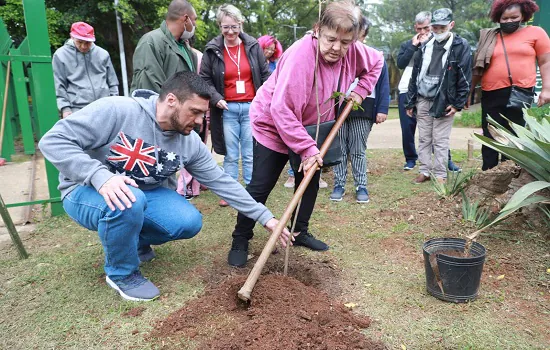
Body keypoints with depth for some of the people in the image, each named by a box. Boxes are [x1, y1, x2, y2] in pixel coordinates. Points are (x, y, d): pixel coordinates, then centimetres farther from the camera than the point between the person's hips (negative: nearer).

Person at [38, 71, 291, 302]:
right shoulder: (116, 110, -26)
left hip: (146, 193, 5)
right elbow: (53, 141, -25)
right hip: (87, 191, -4)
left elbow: (221, 181, -5)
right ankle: (122, 273, -7)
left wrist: (264, 217, -6)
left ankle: (135, 241, 15)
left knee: (190, 223, -16)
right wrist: (101, 175, -40)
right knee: (128, 201, -37)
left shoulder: (190, 142, -10)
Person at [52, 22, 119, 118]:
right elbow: (58, 87, 2)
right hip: (77, 110, -3)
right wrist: (65, 108, -6)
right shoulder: (61, 55, 3)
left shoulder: (102, 54, 10)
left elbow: (113, 82, 15)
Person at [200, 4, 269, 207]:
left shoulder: (253, 46, 3)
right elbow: (204, 79, 6)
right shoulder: (212, 50, 1)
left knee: (250, 154, 4)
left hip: (251, 107, 0)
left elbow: (265, 76, 7)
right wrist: (216, 98, -9)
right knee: (230, 156, 7)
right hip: (227, 110, 0)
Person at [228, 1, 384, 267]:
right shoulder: (300, 55, -33)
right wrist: (307, 148, -34)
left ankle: (300, 232, 28)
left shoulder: (352, 52, -12)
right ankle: (240, 240, 10)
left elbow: (376, 62, 13)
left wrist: (360, 91, -2)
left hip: (310, 128, 7)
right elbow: (280, 109, -36)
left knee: (311, 181, 11)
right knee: (260, 187, -5)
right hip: (272, 125, -7)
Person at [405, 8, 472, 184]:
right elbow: (415, 75, 12)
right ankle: (425, 171, 17)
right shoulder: (426, 46, 10)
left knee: (440, 140, -1)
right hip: (423, 99, 5)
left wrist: (458, 103, -11)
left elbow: (465, 77, -6)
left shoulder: (460, 46, -4)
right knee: (424, 139, 8)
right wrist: (410, 102, 9)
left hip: (444, 102, -4)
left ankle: (440, 175, 7)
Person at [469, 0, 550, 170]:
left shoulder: (536, 32, 5)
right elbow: (478, 68, 16)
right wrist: (470, 91, 15)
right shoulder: (489, 38, 11)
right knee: (490, 137, 6)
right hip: (491, 94, 2)